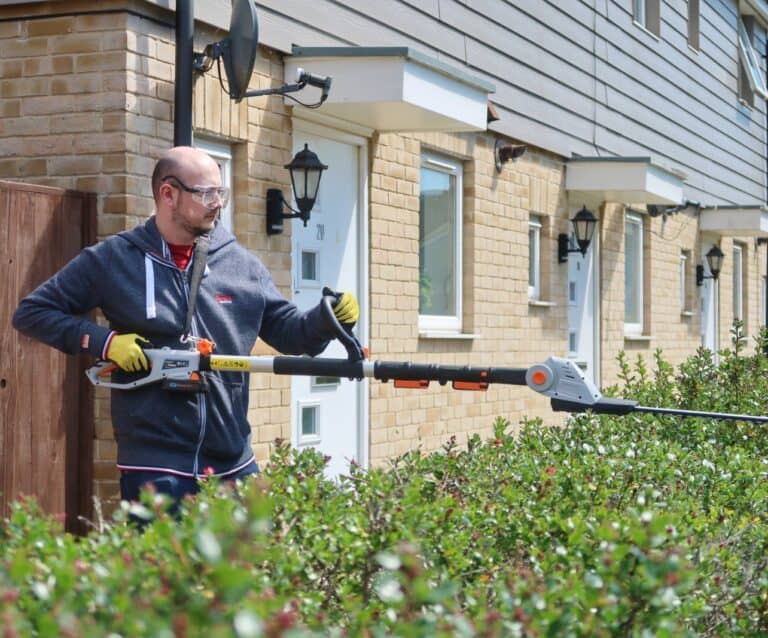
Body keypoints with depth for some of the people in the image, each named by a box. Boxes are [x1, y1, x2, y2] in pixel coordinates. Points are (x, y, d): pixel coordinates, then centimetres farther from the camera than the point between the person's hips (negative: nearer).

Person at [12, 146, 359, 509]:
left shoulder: (241, 265, 8)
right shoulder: (112, 260, 0)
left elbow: (289, 332, 11)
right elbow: (31, 312, 4)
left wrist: (327, 319, -11)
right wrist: (104, 340, -10)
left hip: (233, 464, 4)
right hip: (153, 466, -4)